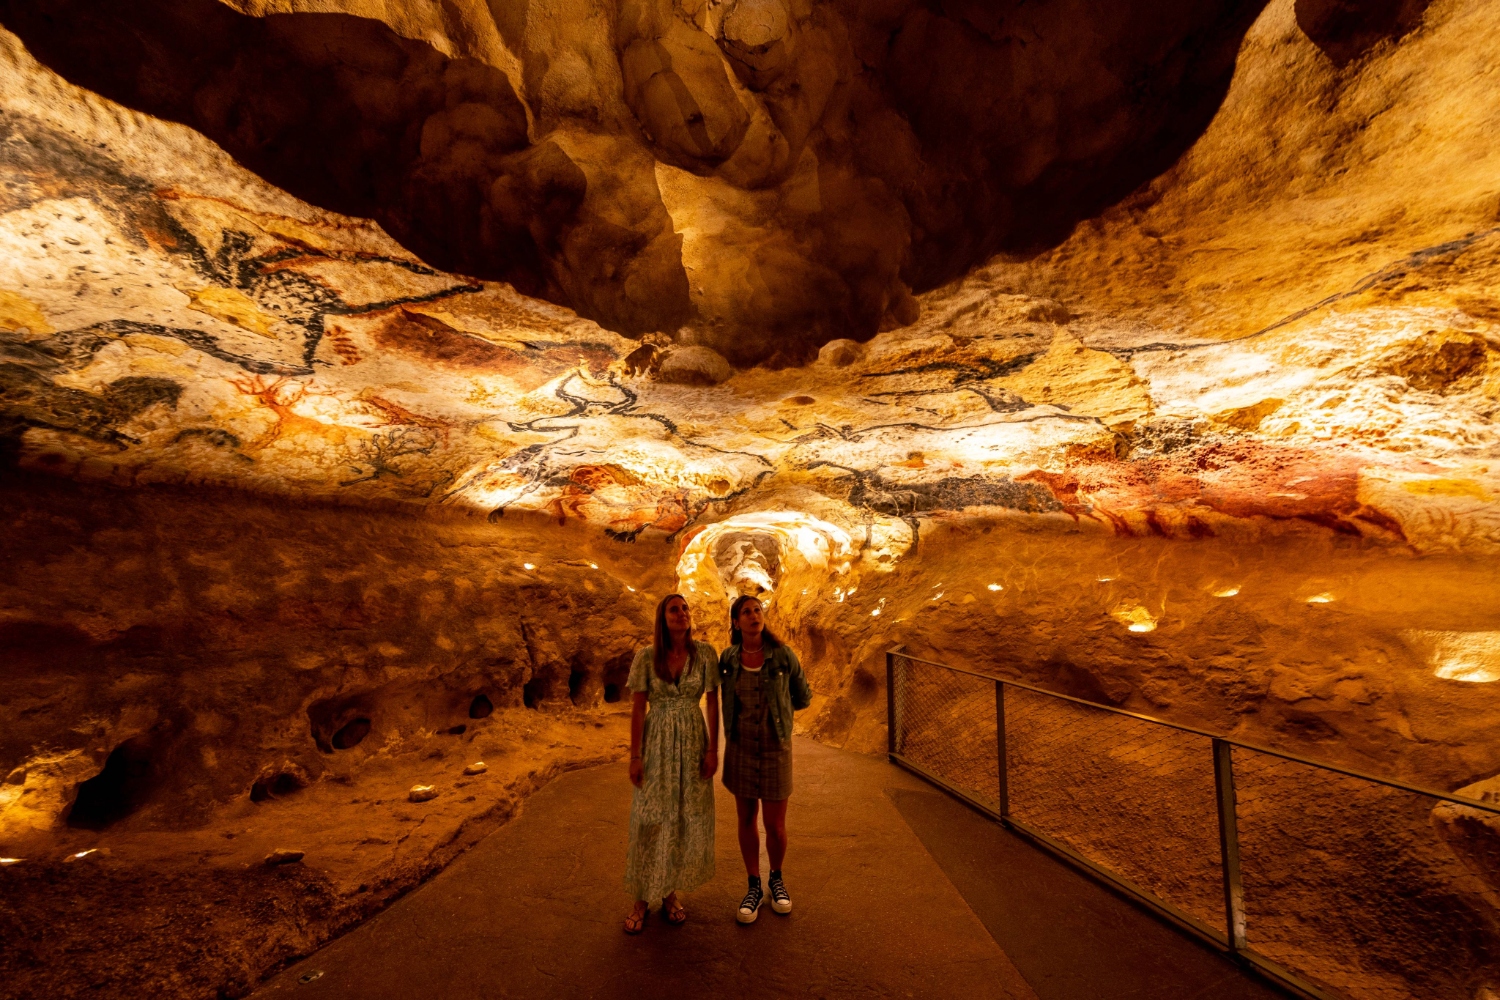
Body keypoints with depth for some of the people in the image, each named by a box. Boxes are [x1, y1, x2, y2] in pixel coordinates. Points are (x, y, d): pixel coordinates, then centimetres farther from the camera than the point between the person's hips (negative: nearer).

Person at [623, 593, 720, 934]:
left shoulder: (705, 653, -6)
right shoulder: (645, 657, -7)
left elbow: (713, 704, -3)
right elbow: (637, 708, -5)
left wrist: (713, 749, -6)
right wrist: (635, 756, -6)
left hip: (693, 743, 1)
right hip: (656, 744, -1)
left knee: (687, 820, 10)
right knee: (649, 820, 7)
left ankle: (671, 892, 32)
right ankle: (642, 899, 27)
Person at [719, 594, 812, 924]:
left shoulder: (783, 655, -14)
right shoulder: (727, 658, -6)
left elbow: (803, 698, 1)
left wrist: (772, 707, 6)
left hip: (775, 748, -2)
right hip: (741, 748, 2)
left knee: (775, 825, 7)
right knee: (746, 819, 13)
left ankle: (776, 879, 36)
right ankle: (754, 887, 35)